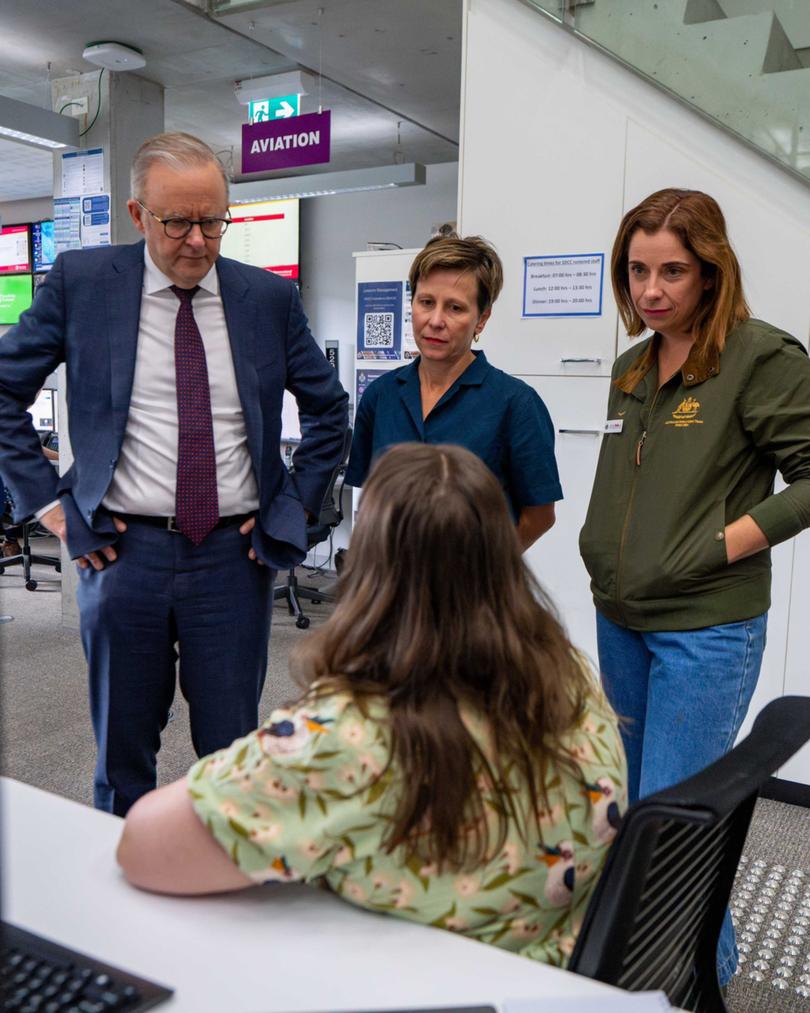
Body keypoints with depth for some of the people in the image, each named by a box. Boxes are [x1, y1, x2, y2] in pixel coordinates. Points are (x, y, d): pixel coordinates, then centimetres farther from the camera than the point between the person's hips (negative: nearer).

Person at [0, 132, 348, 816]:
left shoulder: (270, 297, 3)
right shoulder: (80, 281, -1)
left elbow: (329, 408, 13)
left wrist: (295, 504, 5)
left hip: (235, 554, 1)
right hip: (122, 550, 0)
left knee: (232, 753, 10)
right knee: (123, 754, 13)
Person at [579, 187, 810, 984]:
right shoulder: (632, 368, 10)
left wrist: (728, 542, -18)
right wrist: (606, 557, 9)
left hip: (706, 627, -7)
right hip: (620, 619, 7)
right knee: (631, 803, 19)